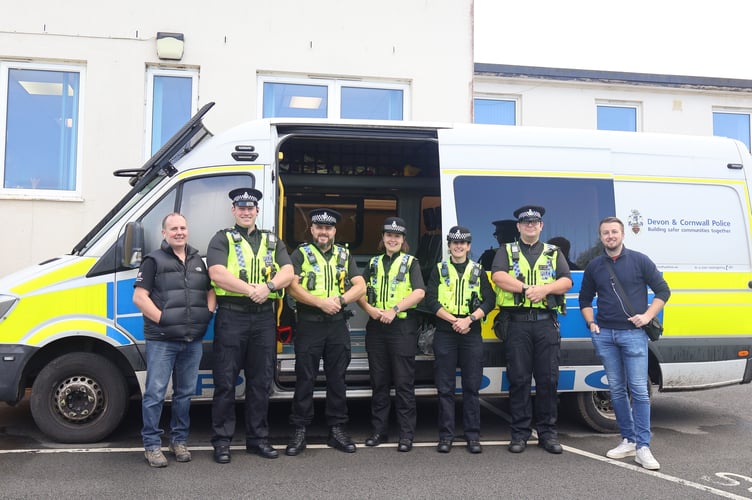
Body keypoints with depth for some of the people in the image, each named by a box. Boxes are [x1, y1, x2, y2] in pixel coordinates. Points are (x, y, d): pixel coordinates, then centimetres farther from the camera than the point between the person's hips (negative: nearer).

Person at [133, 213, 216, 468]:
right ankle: (152, 445, 7)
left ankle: (179, 440, 23)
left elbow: (210, 291, 21)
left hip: (193, 341, 5)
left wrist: (207, 315, 4)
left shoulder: (198, 261, 16)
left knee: (185, 393, 12)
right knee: (155, 394, -3)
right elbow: (139, 297, -8)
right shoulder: (154, 260, -1)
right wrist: (162, 319, -15)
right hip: (161, 340, -5)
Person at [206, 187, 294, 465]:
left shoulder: (272, 241, 16)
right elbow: (217, 274, -11)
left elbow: (288, 273, 3)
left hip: (264, 317, 4)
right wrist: (251, 289, -20)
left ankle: (258, 438, 20)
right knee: (225, 381, 0)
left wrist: (268, 286, -17)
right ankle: (222, 440, 10)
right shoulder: (222, 239, 4)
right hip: (231, 316, -3)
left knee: (261, 381, 10)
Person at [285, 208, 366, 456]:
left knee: (337, 378, 8)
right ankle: (299, 431, 9)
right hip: (309, 324, -3)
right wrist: (321, 303, -18)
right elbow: (292, 287, -8)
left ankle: (337, 429, 17)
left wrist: (339, 300, -13)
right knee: (305, 379, 1)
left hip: (338, 324, 3)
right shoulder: (301, 254, 4)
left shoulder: (344, 255, 13)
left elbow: (360, 286, 5)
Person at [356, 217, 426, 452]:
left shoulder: (410, 262, 5)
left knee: (404, 382, -2)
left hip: (402, 326, -4)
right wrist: (369, 309, -11)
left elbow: (419, 292, -9)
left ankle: (406, 433, 2)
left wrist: (394, 310, -18)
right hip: (376, 327, 4)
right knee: (379, 381, 9)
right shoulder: (374, 264, 16)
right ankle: (379, 430, 18)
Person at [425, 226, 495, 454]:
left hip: (471, 334, 1)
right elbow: (431, 300, 0)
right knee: (445, 387, 1)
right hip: (444, 334, 0)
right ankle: (446, 435, 7)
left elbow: (489, 300, 3)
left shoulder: (478, 271, 13)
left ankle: (472, 435, 9)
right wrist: (453, 320, -11)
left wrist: (470, 319, -12)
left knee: (472, 386, 2)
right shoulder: (439, 270, 10)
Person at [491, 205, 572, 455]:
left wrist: (545, 288, -14)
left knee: (548, 378, 2)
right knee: (519, 378, 1)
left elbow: (566, 281, 5)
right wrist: (527, 288, -16)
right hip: (518, 323, -1)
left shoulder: (554, 252, 17)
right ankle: (520, 433, 9)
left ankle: (547, 432, 13)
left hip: (546, 322, 1)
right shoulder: (506, 251, 13)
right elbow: (498, 276, -6)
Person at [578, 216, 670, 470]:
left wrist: (647, 316, -8)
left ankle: (642, 447, -4)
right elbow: (585, 299, 20)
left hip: (633, 333, -3)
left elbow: (663, 290, 3)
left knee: (639, 389, -7)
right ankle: (628, 440, 18)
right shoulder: (594, 266, 10)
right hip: (604, 335, 4)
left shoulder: (639, 261, 1)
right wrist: (591, 323, 6)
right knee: (617, 390, 8)